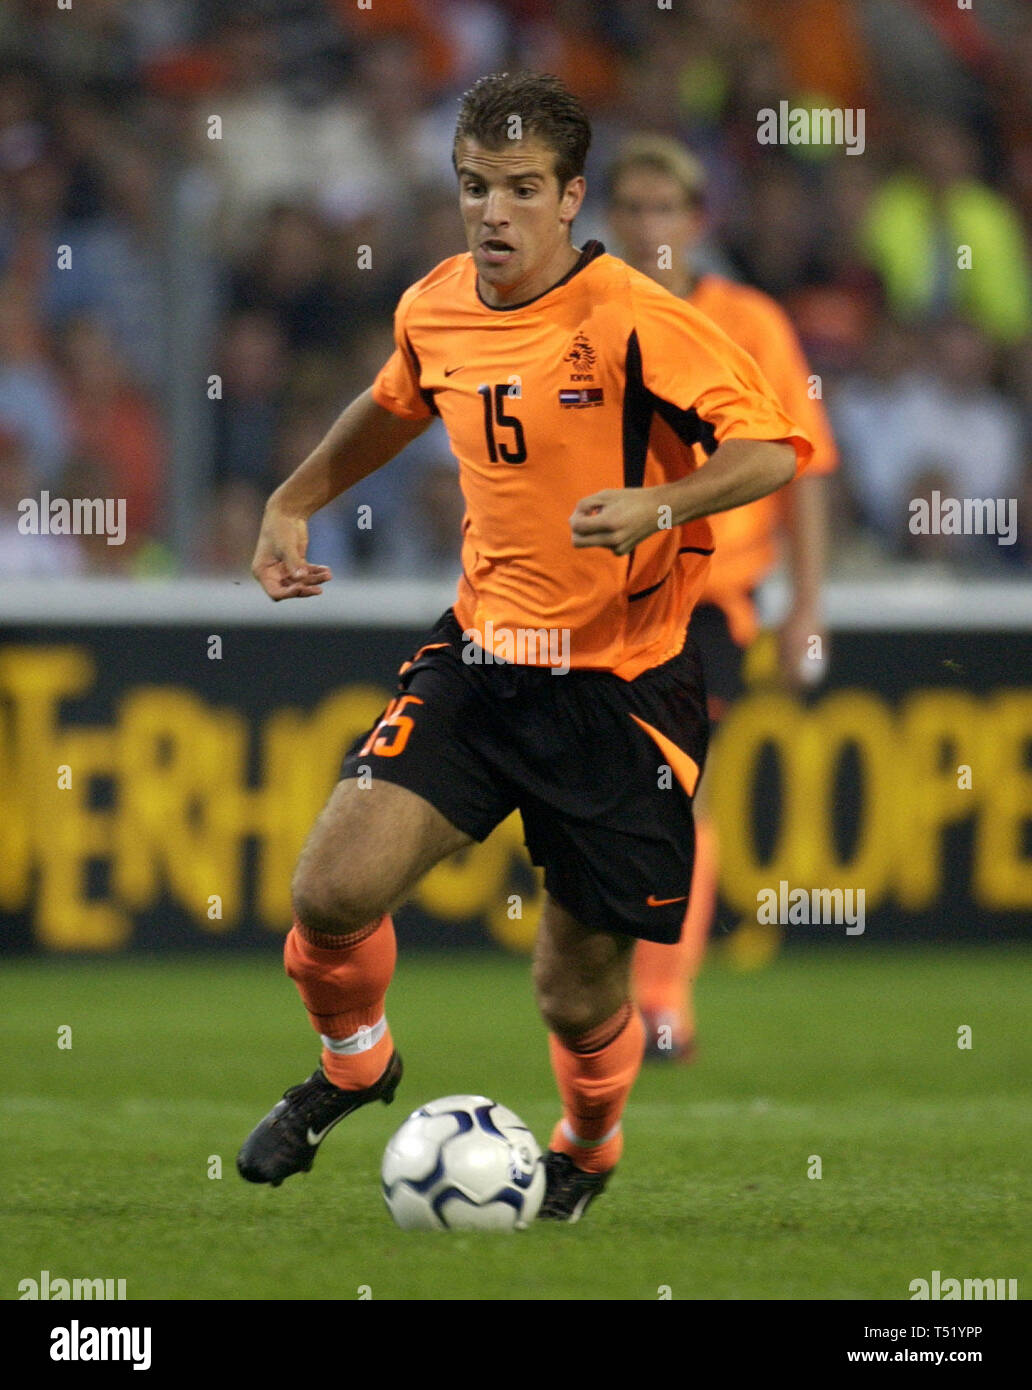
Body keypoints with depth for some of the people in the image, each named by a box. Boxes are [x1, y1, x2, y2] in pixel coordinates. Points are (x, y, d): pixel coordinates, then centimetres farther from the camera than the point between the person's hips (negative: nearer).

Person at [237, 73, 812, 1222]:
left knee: (578, 995, 2)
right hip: (479, 655, 4)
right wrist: (294, 501, 18)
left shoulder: (636, 321, -16)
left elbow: (769, 449, -18)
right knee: (334, 889, -15)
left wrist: (658, 503, -34)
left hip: (620, 684, -4)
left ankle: (587, 1148, 37)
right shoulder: (434, 310, 3)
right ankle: (353, 1065, 19)